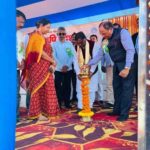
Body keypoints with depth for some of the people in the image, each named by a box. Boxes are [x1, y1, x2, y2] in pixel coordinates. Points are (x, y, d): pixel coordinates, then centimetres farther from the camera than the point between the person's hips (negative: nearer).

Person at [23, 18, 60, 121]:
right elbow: (39, 52, -17)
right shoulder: (36, 36, -8)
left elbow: (46, 52, 12)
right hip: (39, 67, -9)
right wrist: (52, 61, -7)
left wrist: (51, 64, -4)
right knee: (38, 89, -4)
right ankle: (38, 113, 3)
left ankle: (43, 111, 14)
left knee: (44, 90, 9)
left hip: (45, 68, 9)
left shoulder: (41, 37, 20)